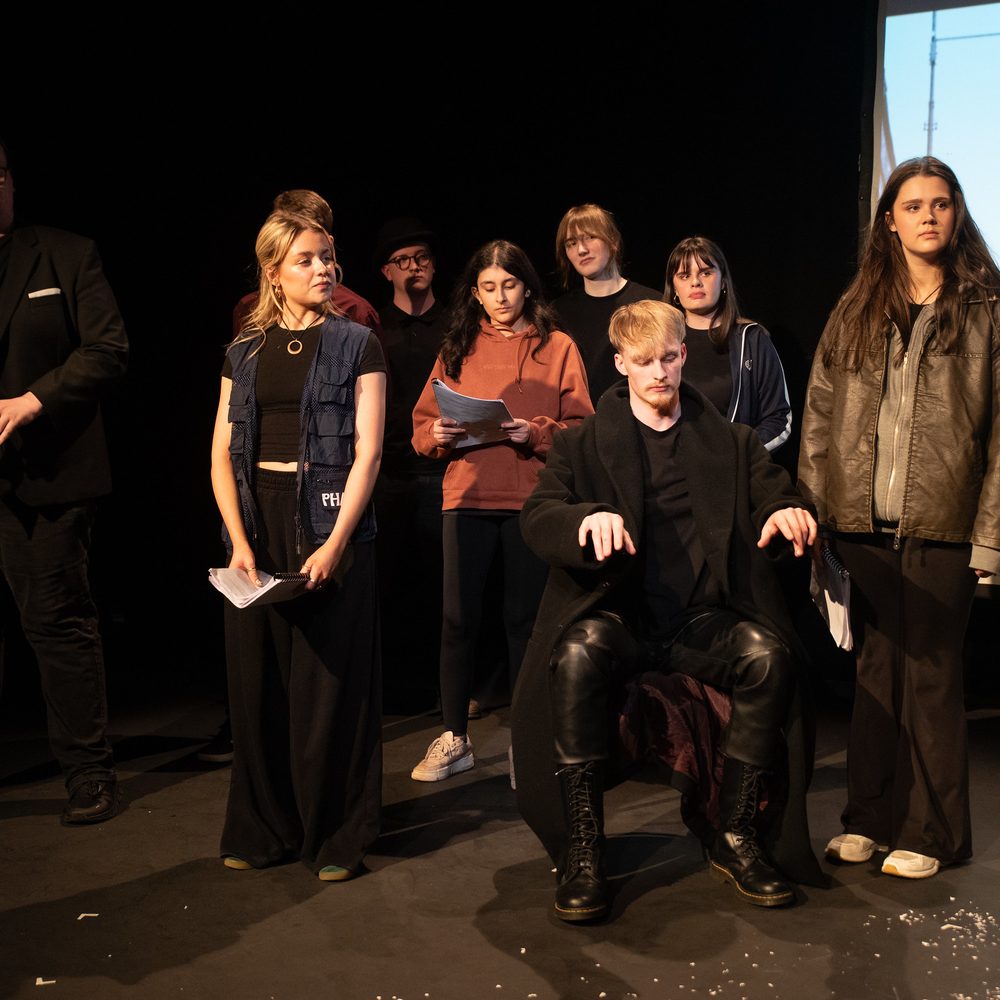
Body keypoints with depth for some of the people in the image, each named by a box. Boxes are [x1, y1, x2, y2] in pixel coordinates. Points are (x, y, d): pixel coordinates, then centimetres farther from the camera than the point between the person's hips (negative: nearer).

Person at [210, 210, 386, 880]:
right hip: (257, 518, 3)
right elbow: (223, 454, 7)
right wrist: (239, 540, -6)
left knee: (330, 680, -2)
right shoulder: (246, 351, 12)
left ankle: (335, 836, 10)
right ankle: (264, 830, 20)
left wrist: (336, 543, -15)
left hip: (330, 520, -3)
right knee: (258, 677, 6)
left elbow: (368, 451, -5)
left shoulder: (356, 345, 3)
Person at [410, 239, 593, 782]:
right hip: (467, 496, 2)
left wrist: (535, 434, -16)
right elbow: (422, 425, 11)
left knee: (524, 619, 4)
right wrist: (438, 435, -10)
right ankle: (453, 740, 10)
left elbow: (580, 428, 1)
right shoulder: (457, 349, 12)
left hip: (531, 498, -1)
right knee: (458, 618, -1)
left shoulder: (557, 347, 6)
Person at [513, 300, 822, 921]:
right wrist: (587, 518, -26)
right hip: (615, 613, -1)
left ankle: (737, 839, -13)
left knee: (769, 654, -29)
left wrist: (789, 512, -16)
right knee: (577, 656, -35)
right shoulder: (584, 445, 11)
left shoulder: (732, 443, 17)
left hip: (700, 619, 2)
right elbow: (537, 516, -2)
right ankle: (582, 851, -23)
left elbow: (775, 496, 10)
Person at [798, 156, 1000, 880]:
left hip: (940, 525, -3)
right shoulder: (856, 312, 12)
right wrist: (812, 509, 1)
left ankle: (930, 833, 14)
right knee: (875, 671, 10)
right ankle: (870, 819, 20)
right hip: (864, 523, 3)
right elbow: (820, 416, 10)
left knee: (930, 676, 2)